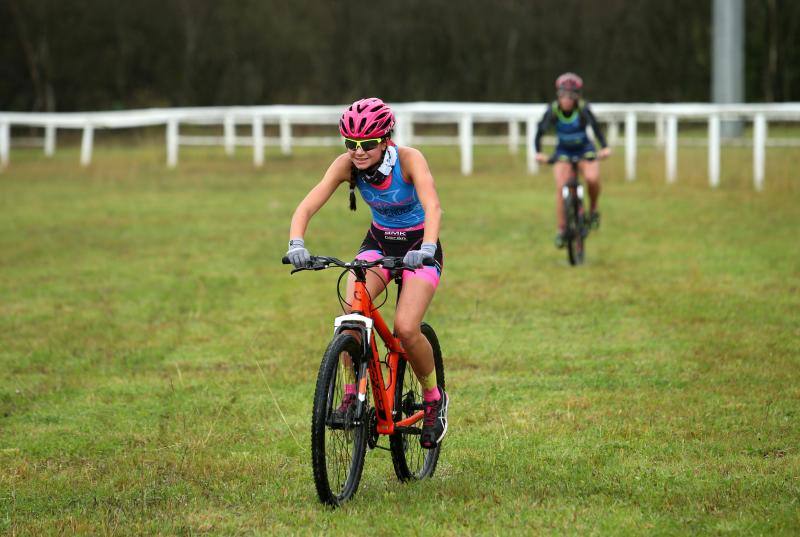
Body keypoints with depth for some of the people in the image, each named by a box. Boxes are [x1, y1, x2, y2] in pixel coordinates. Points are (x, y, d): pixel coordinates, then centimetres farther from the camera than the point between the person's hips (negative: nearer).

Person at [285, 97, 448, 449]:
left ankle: (434, 399, 4)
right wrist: (296, 243, -44)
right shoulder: (347, 165, -17)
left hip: (418, 246, -3)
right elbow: (306, 206, -25)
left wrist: (426, 248, -58)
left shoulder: (409, 159, -26)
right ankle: (350, 396, -7)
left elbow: (432, 206, -40)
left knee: (405, 328, -22)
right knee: (352, 312, -25)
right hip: (378, 242, 3)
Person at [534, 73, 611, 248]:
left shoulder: (583, 109, -23)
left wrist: (605, 147, -47)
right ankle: (561, 230, -9)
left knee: (592, 178, -28)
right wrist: (538, 152, -37)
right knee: (561, 187, -18)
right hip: (563, 152, 1)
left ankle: (593, 209, 1)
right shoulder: (553, 110, -20)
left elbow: (595, 127, -31)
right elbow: (540, 131, -21)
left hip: (585, 150, -1)